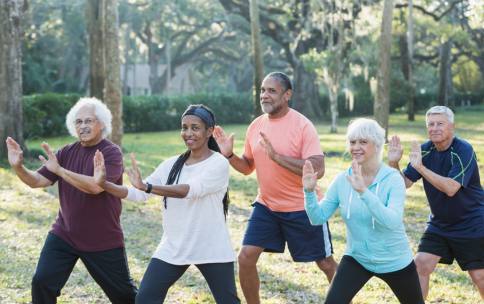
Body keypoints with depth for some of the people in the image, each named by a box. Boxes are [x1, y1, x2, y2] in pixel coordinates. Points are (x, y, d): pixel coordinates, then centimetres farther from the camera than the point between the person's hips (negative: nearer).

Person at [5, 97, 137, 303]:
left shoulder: (111, 153, -14)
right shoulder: (66, 152, 2)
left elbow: (95, 186, -29)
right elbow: (36, 181, -1)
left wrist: (59, 170, -32)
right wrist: (18, 167, -21)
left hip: (104, 240, -4)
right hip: (64, 235, 4)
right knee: (42, 282, -6)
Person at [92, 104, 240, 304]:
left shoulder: (218, 163, -11)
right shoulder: (172, 165, 5)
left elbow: (190, 190, -27)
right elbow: (138, 194, 1)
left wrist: (146, 186, -38)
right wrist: (104, 184, -15)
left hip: (212, 250, -4)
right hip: (172, 248, 5)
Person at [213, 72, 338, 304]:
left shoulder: (302, 126, -18)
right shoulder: (256, 126, 0)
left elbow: (317, 170, -27)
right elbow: (248, 167, 12)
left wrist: (277, 156, -31)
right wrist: (229, 155, -8)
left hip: (303, 208, -5)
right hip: (266, 206, 5)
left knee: (326, 263, 7)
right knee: (246, 257, -3)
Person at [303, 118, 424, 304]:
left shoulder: (393, 179, -20)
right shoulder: (342, 180, -9)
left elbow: (392, 221, -34)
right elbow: (318, 218, -9)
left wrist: (363, 191, -43)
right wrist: (309, 191, -26)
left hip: (395, 261, -2)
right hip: (357, 258, 2)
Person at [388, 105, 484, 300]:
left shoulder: (463, 150, -20)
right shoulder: (425, 150, -3)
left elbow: (451, 188, -30)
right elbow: (405, 183, -3)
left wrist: (420, 167, -37)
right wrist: (393, 163, -21)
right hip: (439, 224, 5)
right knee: (420, 265, -5)